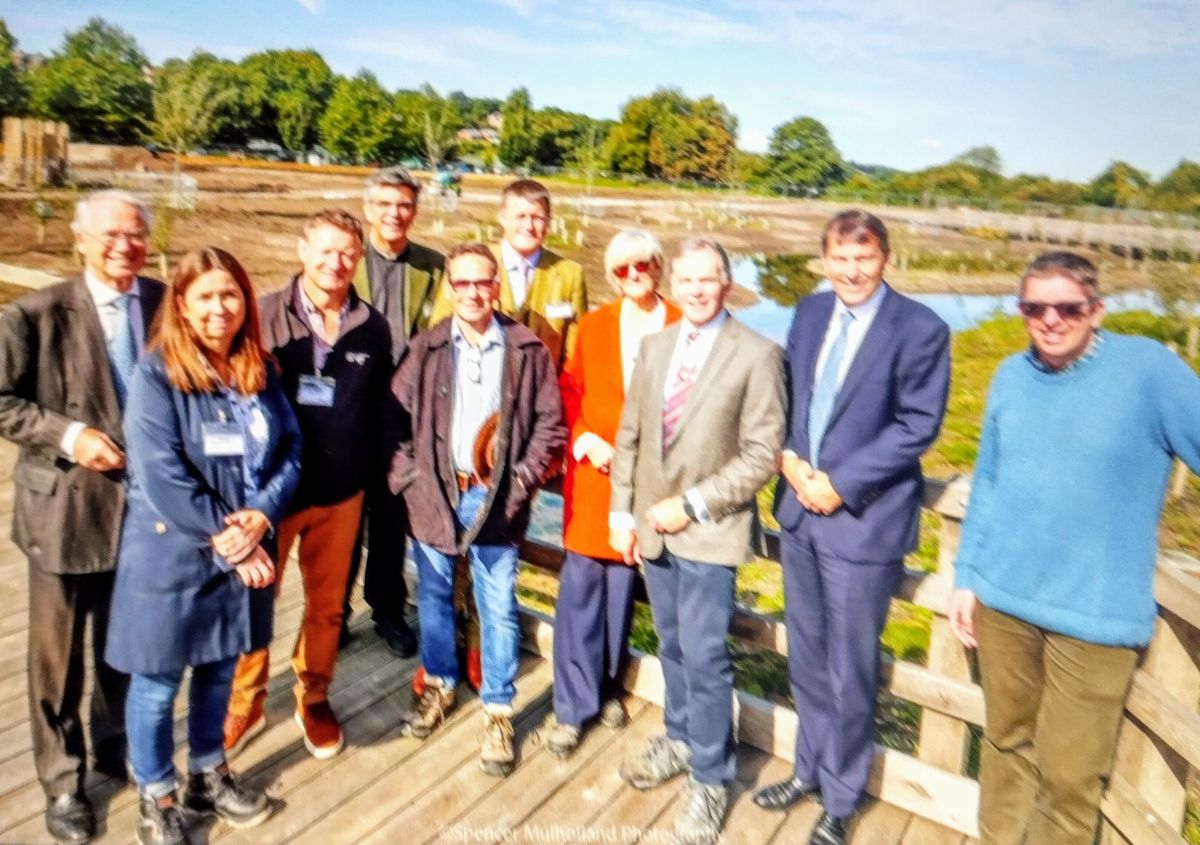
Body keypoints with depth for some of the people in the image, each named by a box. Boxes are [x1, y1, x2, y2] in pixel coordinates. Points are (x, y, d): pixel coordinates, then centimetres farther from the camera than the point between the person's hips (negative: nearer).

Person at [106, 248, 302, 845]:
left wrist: (260, 516, -16)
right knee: (157, 681, 12)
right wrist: (227, 540, -18)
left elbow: (290, 449, 0)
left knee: (220, 668, 20)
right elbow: (161, 477, -20)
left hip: (245, 549, 5)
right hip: (171, 554, -4)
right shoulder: (155, 374, -14)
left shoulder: (260, 370, 2)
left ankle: (208, 776, 41)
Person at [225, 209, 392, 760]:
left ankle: (314, 699, 36)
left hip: (340, 491, 2)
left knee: (327, 604, 15)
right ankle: (245, 704, 32)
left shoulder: (372, 328, -2)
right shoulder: (265, 316, -8)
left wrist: (365, 466, 3)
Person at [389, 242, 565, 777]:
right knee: (434, 596, 18)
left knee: (499, 609, 5)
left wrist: (525, 478, -7)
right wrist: (408, 477, -5)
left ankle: (497, 710, 22)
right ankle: (439, 682, 41)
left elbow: (550, 422, 0)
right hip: (435, 494, 2)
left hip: (496, 499, -2)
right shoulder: (427, 348, 1)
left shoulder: (528, 350, -2)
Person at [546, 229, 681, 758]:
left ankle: (607, 686, 32)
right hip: (593, 470, 1)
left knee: (620, 583, 11)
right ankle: (573, 705, 14)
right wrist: (583, 439, -8)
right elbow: (570, 392, 8)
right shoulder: (593, 326, 6)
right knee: (581, 585, 1)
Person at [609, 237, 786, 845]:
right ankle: (679, 740, 40)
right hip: (651, 524, 5)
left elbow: (762, 454, -13)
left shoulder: (756, 355, -11)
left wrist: (692, 505, -15)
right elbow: (629, 435, 8)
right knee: (672, 645, 19)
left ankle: (710, 779, 22)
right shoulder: (655, 345, 6)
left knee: (704, 656, 3)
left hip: (709, 529, -5)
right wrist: (621, 511, 3)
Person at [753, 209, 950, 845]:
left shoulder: (921, 329, -10)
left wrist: (840, 482, -17)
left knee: (849, 673, 8)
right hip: (800, 508, 6)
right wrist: (788, 457, -6)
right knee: (806, 659, 19)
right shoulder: (809, 312, 8)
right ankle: (809, 770, 40)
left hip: (864, 519, -5)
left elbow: (919, 424, -14)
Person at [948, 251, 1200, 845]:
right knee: (1006, 741, 19)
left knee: (1068, 775, 6)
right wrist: (965, 575, 8)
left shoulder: (1147, 367, -10)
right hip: (1002, 597, 4)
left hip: (1094, 613, -4)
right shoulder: (1011, 376, 4)